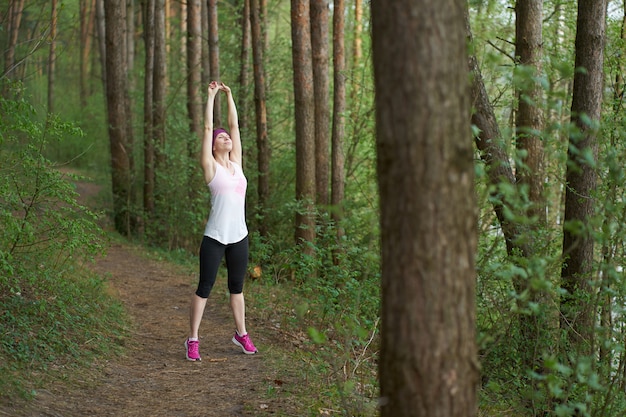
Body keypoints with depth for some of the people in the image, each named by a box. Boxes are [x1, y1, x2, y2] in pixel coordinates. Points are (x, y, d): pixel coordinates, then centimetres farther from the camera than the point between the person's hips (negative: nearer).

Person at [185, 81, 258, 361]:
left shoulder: (236, 163, 10)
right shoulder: (210, 166, -3)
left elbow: (234, 125, 11)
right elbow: (208, 128, -6)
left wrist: (229, 95, 13)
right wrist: (212, 96, -2)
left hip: (239, 237, 5)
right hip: (215, 238, -5)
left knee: (237, 287, 17)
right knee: (205, 287, 1)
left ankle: (241, 334, 30)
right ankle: (193, 340, 8)